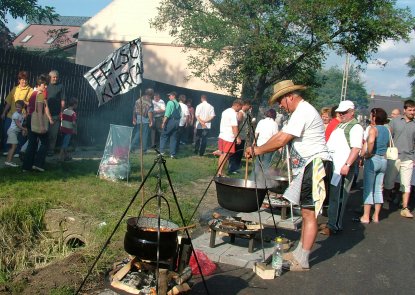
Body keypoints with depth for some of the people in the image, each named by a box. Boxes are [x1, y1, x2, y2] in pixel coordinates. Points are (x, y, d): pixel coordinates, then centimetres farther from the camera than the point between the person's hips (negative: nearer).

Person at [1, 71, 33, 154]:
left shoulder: (30, 90, -4)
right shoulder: (15, 89, 11)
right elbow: (8, 102, 13)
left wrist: (23, 102, -23)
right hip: (10, 115, 5)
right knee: (5, 133, 9)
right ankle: (5, 150, 23)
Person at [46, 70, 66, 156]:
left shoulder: (60, 86, 4)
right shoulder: (46, 85, 10)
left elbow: (63, 100, 2)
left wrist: (61, 112, -4)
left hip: (56, 114, -2)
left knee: (53, 134, 1)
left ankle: (51, 150, 8)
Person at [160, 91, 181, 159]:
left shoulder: (170, 102, -6)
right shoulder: (178, 104, 14)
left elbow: (167, 114, -14)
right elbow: (180, 115, 13)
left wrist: (163, 122, -15)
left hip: (170, 121, -6)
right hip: (177, 122, 6)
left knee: (164, 136, 3)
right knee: (173, 138, 9)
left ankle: (162, 151, -5)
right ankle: (173, 154, 8)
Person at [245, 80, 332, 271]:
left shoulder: (303, 112, -15)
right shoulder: (300, 112, 19)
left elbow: (281, 141, -20)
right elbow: (280, 135, 19)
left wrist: (257, 150, -9)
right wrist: (258, 149, 10)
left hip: (315, 166, -11)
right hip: (307, 167, 11)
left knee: (309, 213, -6)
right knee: (307, 212, 13)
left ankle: (302, 261, 0)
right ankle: (299, 253, 21)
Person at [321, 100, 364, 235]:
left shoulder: (355, 127, -9)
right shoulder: (340, 125, 20)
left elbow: (356, 148, -19)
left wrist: (347, 165, -26)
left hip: (343, 167, -9)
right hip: (333, 165, 9)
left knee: (338, 197, -6)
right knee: (332, 195, 14)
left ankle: (334, 226, 0)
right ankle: (332, 222, 23)